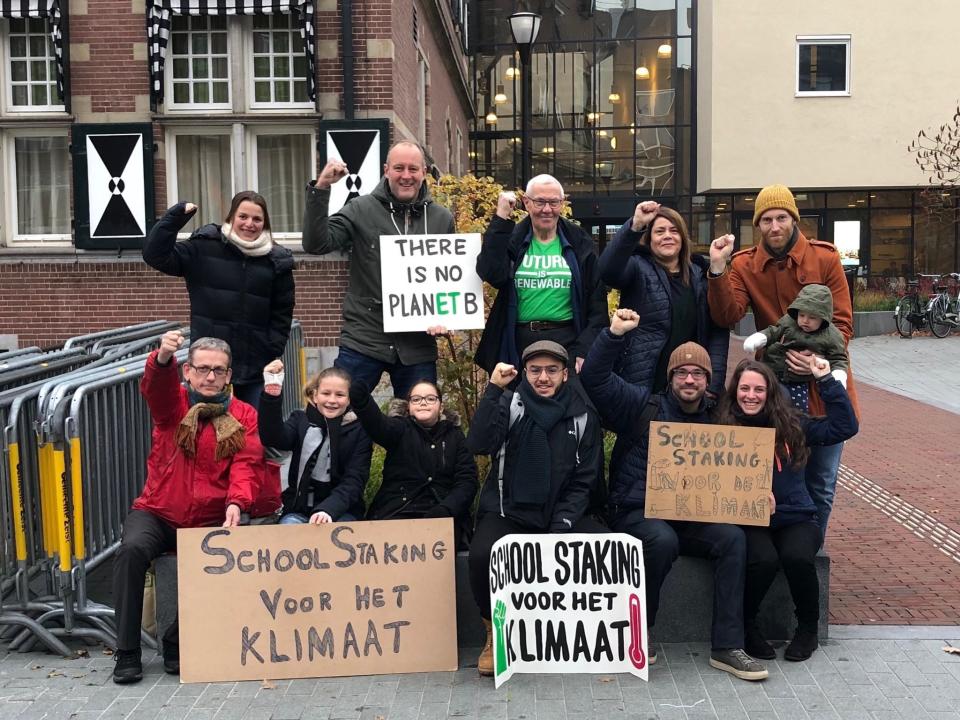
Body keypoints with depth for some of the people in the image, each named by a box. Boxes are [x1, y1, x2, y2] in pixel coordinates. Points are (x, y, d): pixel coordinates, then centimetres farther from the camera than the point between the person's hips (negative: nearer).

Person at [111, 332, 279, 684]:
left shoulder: (244, 416, 4)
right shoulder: (172, 402, 3)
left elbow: (245, 465, -9)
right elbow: (155, 385, -21)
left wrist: (236, 503, -31)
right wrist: (162, 358, -46)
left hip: (211, 521, 0)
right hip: (157, 513, 0)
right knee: (131, 549, -28)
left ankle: (178, 641, -1)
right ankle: (127, 652, -15)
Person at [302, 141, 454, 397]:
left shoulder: (442, 219, 7)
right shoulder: (361, 210, -1)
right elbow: (316, 244, -11)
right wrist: (321, 188, -20)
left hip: (418, 347, 3)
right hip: (363, 341, -2)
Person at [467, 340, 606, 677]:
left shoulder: (582, 415, 4)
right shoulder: (509, 404, 0)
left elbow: (585, 480, 3)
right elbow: (479, 444, -18)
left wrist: (561, 527, -10)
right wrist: (494, 389, -25)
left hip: (563, 514, 2)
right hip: (509, 513, -1)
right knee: (482, 555, -31)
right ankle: (495, 631, -3)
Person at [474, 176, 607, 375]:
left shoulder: (579, 243, 6)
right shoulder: (512, 240, 5)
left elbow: (597, 304, 4)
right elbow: (491, 274, -15)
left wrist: (583, 351, -6)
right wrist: (501, 218, -12)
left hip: (567, 343, 0)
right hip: (519, 345, 0)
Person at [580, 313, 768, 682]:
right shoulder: (644, 406, 1)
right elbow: (594, 378, -10)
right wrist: (614, 334, -24)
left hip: (692, 518, 4)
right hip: (637, 513, -4)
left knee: (733, 537, -24)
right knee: (663, 540, -36)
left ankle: (726, 647, -20)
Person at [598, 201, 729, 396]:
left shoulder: (702, 274, 9)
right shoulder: (638, 268, 0)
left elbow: (718, 329, 5)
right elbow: (607, 270, -22)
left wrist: (714, 384, -4)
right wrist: (636, 225, -31)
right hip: (641, 385, -3)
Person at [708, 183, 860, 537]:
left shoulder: (825, 258, -5)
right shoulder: (744, 265, -2)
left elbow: (842, 323, -7)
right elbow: (727, 316, -16)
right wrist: (717, 269, -28)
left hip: (824, 384, 0)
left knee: (821, 486, 11)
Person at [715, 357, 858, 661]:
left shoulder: (790, 424, 8)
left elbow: (845, 427, 3)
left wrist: (826, 380, -1)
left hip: (796, 518, 2)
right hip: (748, 521, -1)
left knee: (797, 557, -30)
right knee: (764, 560, -31)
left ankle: (808, 629, -1)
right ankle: (745, 626, -3)